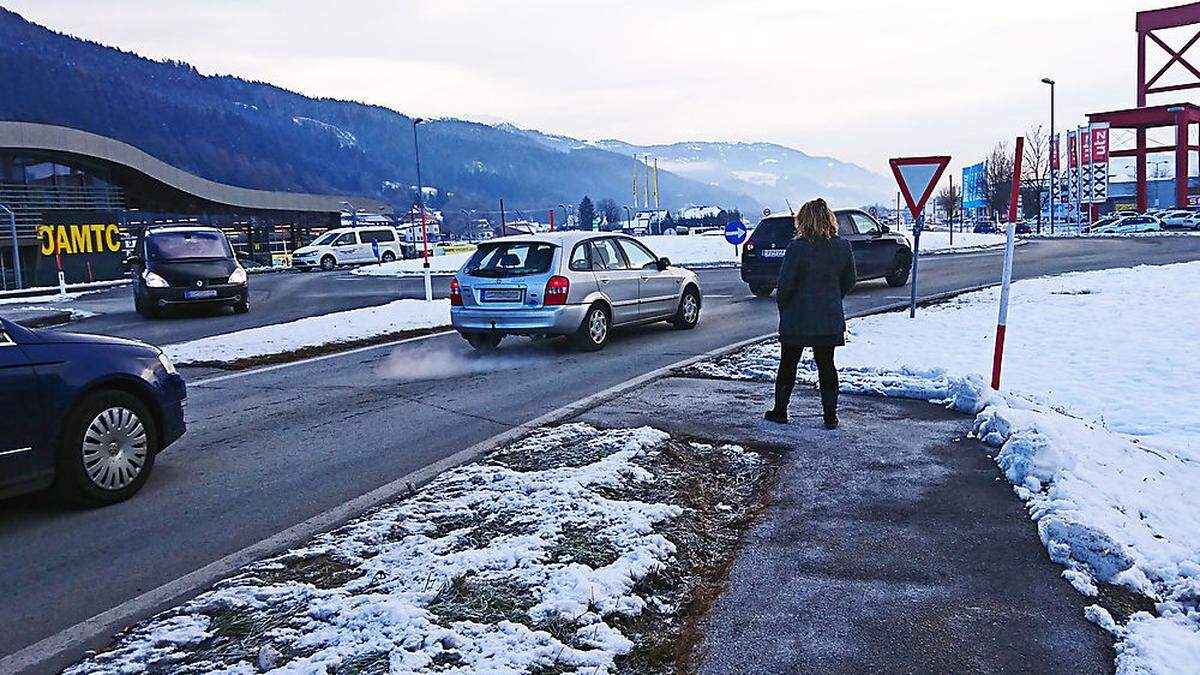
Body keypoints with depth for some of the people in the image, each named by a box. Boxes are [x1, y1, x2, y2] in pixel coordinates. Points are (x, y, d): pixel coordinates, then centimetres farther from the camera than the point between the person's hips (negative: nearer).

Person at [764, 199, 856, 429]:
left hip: (798, 317, -4)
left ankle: (780, 411, 18)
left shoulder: (797, 248, -16)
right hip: (830, 318, 4)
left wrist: (783, 307, 3)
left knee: (788, 364, 10)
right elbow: (848, 282, 9)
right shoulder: (843, 247, 0)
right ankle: (830, 416, 13)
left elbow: (786, 283, -13)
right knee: (826, 365, 11)